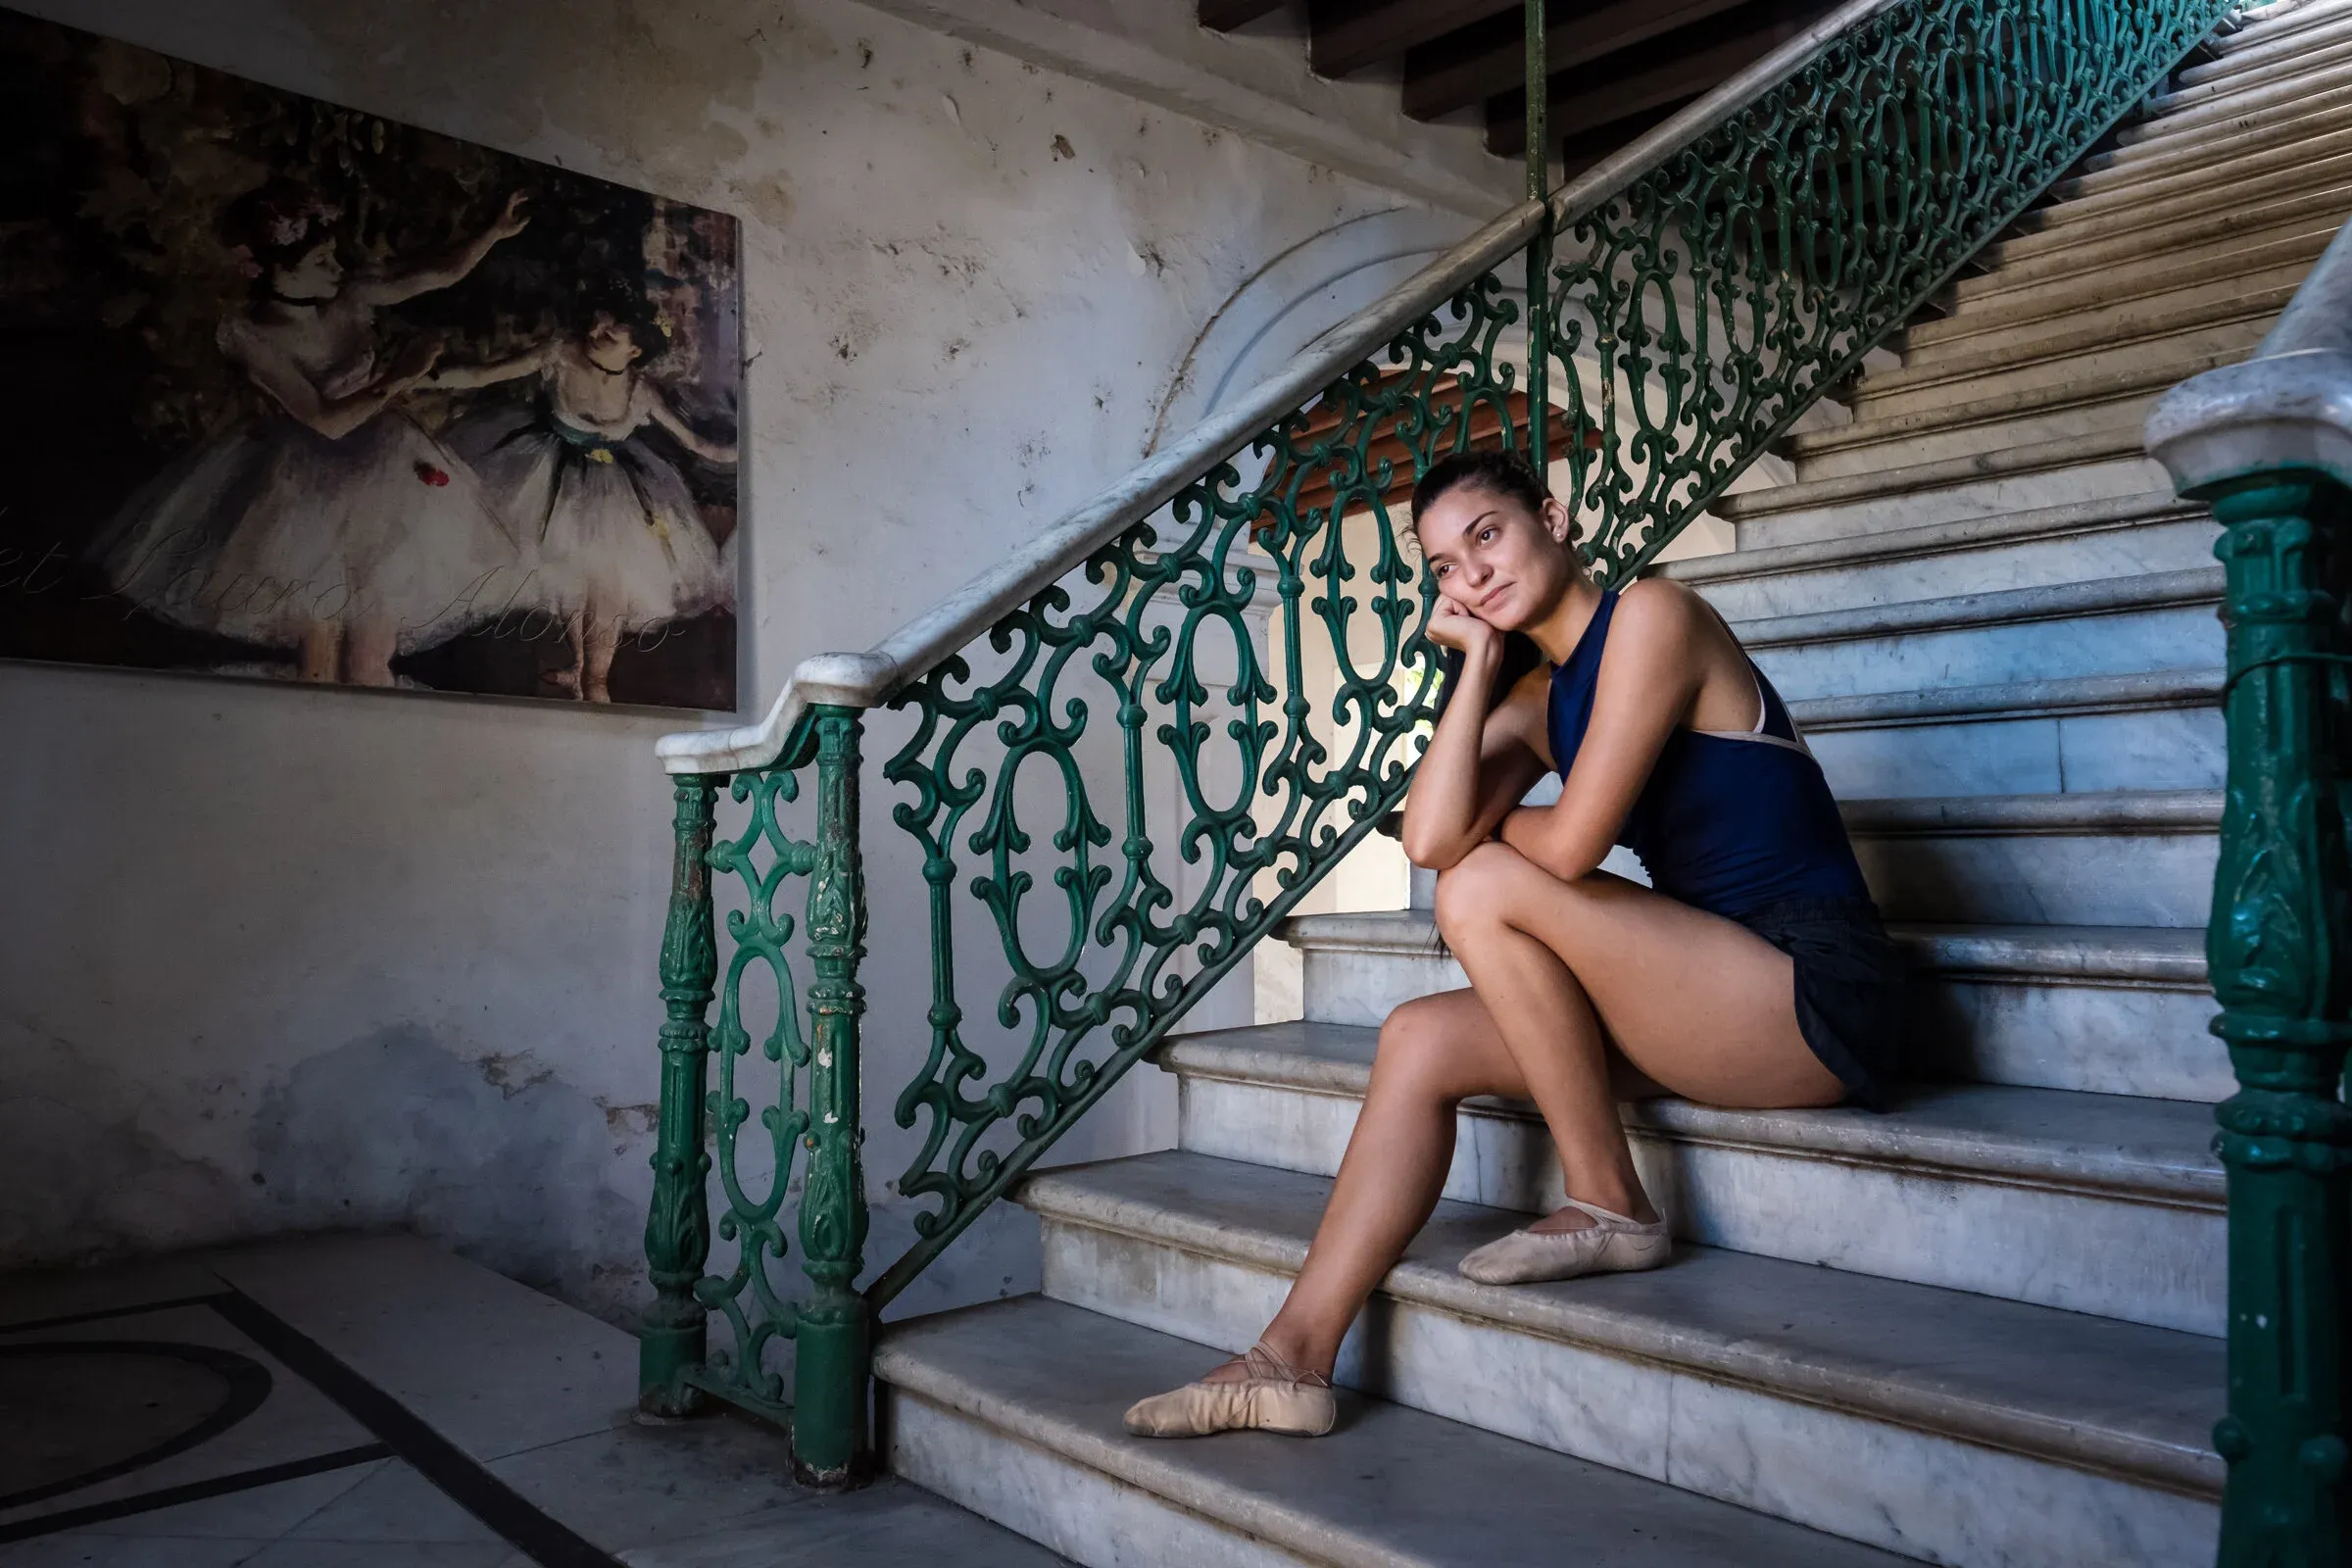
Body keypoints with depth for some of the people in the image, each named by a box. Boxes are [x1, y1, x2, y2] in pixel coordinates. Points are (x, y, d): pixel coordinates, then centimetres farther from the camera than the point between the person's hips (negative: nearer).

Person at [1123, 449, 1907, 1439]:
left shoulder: (1650, 615, -10)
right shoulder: (1537, 699, 13)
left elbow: (1570, 847, -20)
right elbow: (1429, 837, -6)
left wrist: (1484, 839, 3)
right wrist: (1480, 661, -1)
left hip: (1817, 990, -8)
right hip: (1717, 999, 8)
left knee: (1483, 891, -20)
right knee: (1420, 1041, -2)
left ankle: (1609, 1207, -6)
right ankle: (1296, 1357, -2)